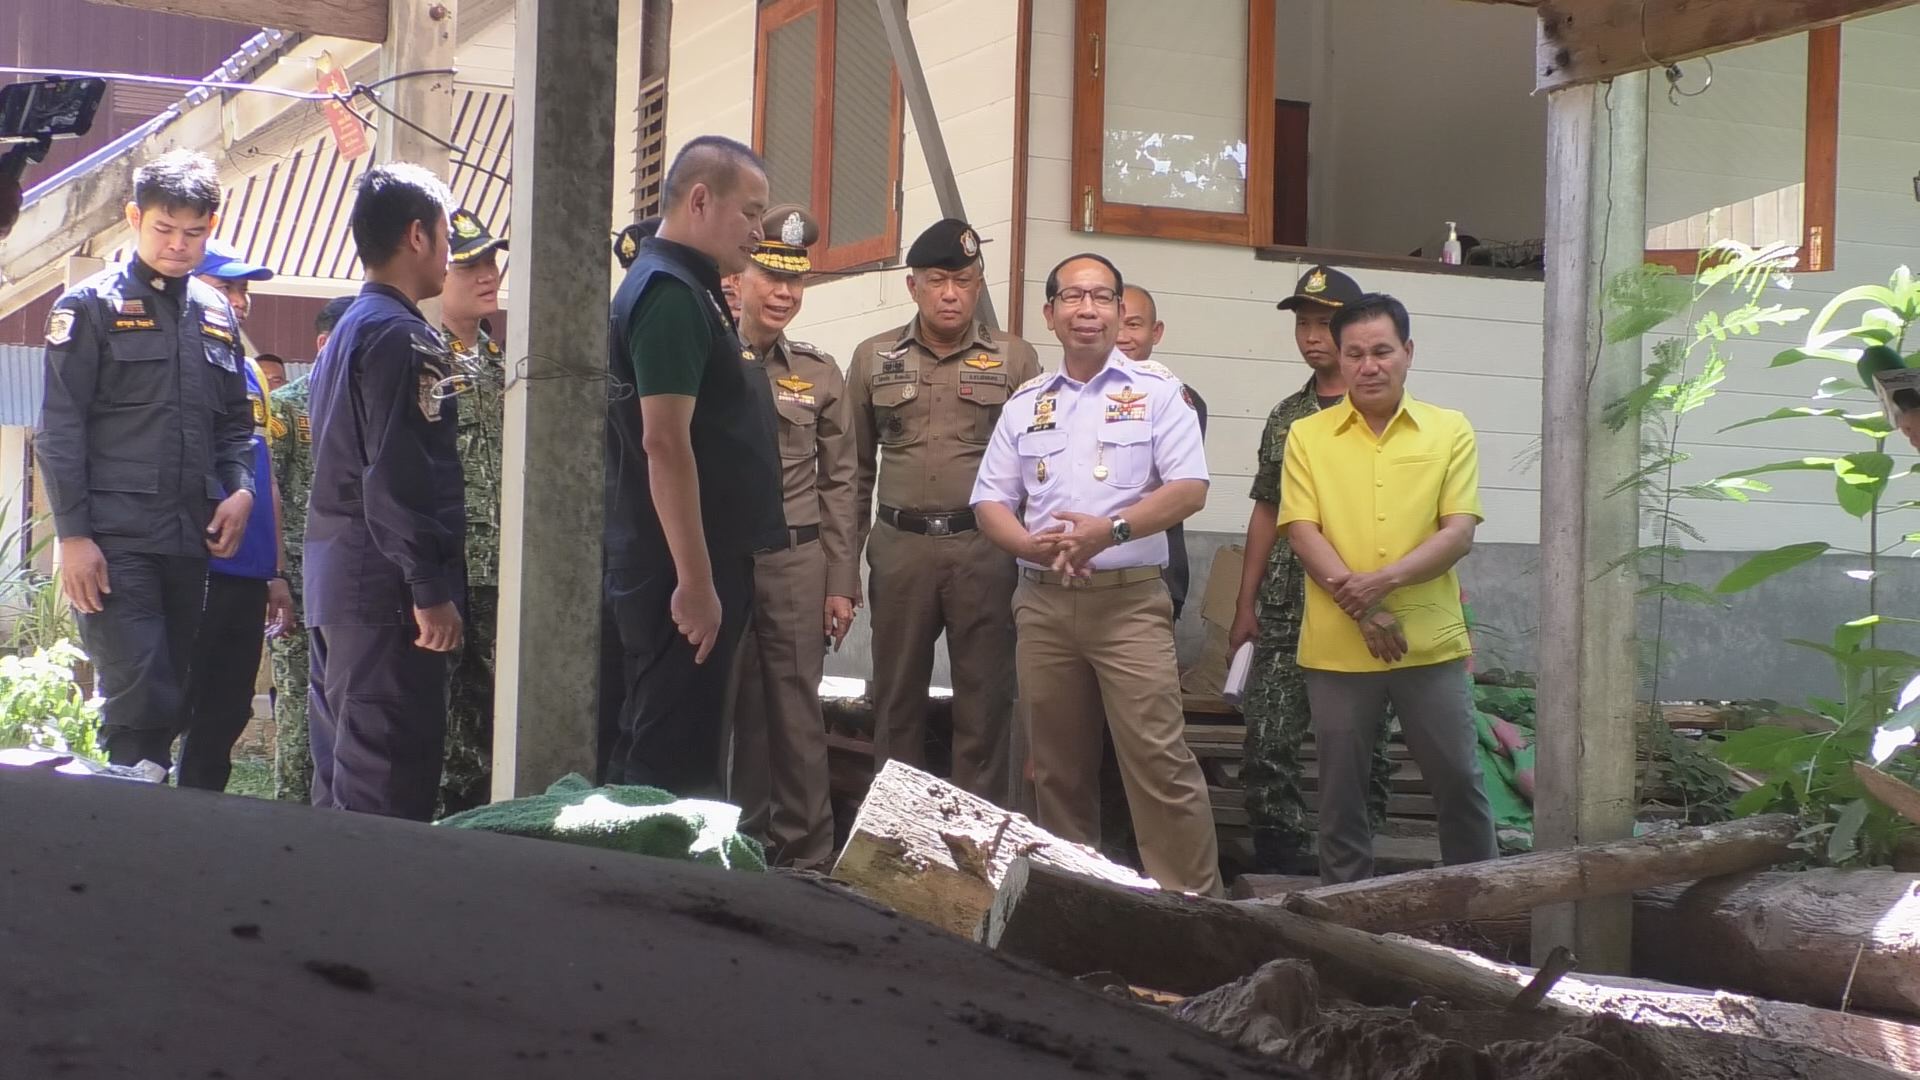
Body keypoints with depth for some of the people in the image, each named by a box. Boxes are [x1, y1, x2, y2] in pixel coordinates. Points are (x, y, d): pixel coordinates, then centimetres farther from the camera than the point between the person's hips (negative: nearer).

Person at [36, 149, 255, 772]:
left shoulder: (216, 312, 16)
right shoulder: (91, 305, 0)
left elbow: (234, 420, 22)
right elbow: (60, 429, -4)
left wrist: (241, 489, 3)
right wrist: (72, 534, -11)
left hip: (190, 537, 5)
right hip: (115, 539, -5)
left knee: (172, 702, 7)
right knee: (139, 699, -14)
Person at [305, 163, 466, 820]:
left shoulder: (346, 331, 18)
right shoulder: (401, 337, -13)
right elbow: (399, 480, -20)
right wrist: (431, 591, -19)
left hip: (333, 583, 10)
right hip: (385, 592, -10)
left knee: (341, 774, 14)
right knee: (389, 788, -9)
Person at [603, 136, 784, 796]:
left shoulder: (688, 288, 17)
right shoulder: (671, 293, -14)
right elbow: (664, 442, -22)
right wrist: (695, 581, -23)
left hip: (694, 565, 10)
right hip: (682, 570, -10)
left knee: (650, 748, 14)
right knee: (673, 763, -7)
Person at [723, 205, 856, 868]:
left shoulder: (820, 375, 9)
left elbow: (837, 485, 9)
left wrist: (842, 584, 4)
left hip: (796, 559, 1)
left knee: (796, 709, 1)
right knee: (733, 707, 4)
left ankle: (806, 856, 7)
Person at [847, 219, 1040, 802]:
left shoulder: (1015, 359, 4)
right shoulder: (874, 358, 9)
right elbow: (857, 467, 12)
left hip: (984, 548, -2)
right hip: (900, 545, 2)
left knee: (984, 699, 2)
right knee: (897, 694, 8)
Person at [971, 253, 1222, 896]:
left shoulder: (1155, 391, 3)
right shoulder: (1025, 405, 13)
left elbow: (1189, 488, -6)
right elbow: (990, 502, 11)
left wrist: (1111, 529, -19)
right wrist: (1034, 545, -9)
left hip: (1129, 601, -4)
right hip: (1042, 602, 4)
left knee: (1158, 758, -11)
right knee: (1057, 764, 9)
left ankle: (1193, 898, -7)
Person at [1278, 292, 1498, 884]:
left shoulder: (1450, 431, 4)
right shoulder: (1308, 435, 4)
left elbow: (1459, 532, -4)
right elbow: (1302, 531, -3)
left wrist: (1383, 580, -18)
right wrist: (1361, 608, -15)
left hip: (1431, 642, 0)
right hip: (1337, 648, 0)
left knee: (1459, 781, 6)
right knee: (1341, 791, 8)